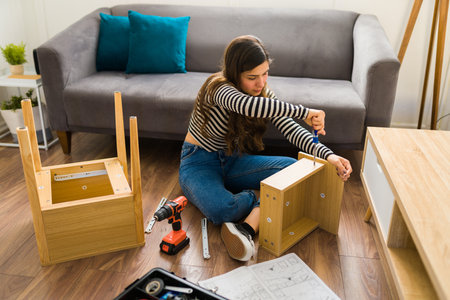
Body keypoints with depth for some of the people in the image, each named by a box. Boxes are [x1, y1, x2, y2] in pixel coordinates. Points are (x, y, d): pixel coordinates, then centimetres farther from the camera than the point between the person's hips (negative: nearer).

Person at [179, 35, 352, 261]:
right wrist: (304, 112, -46)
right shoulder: (218, 87, -25)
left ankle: (247, 227, -30)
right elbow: (247, 105, -49)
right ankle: (258, 196, -5)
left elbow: (289, 128, -15)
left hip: (232, 161, 6)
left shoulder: (263, 94, -4)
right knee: (222, 209, -38)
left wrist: (327, 155, -31)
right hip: (199, 163, -6)